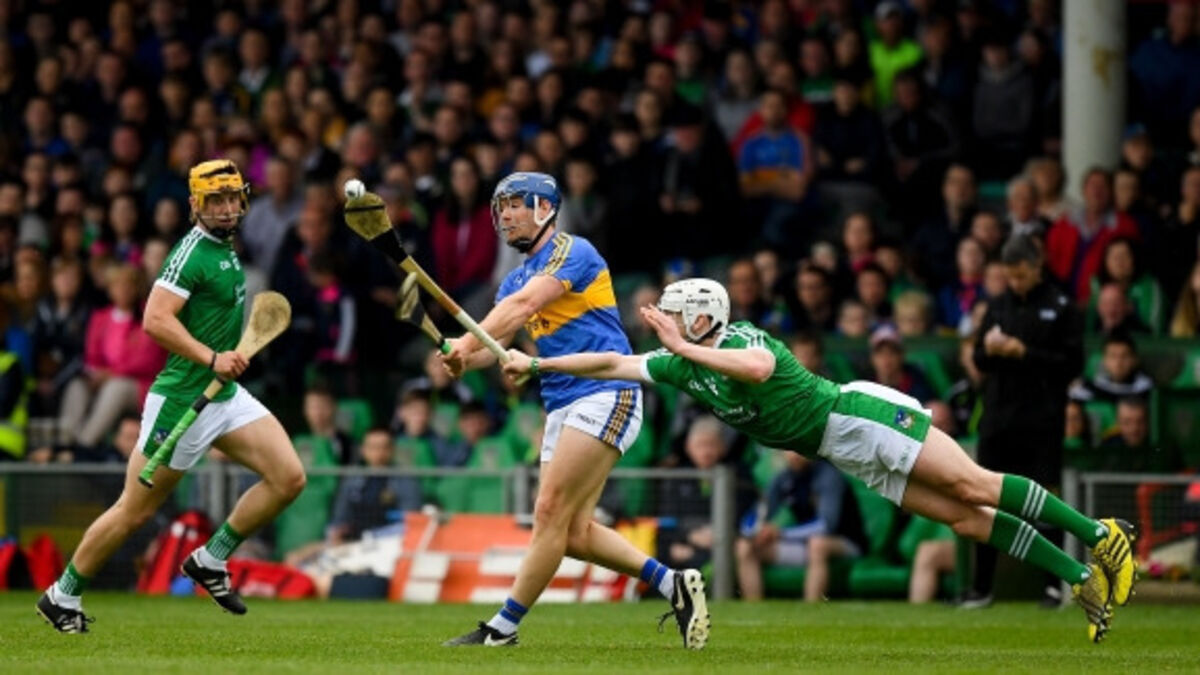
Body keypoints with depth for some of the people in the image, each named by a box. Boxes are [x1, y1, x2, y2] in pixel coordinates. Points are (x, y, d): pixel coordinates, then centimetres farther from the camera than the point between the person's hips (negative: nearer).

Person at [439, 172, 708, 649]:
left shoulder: (572, 252, -8)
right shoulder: (516, 279, 18)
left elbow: (522, 305, -24)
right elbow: (489, 344, 5)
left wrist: (469, 342, -35)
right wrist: (461, 356, -17)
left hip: (604, 395, -9)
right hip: (562, 407, 9)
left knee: (551, 511, -12)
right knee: (574, 534, 3)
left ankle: (503, 628, -10)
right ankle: (673, 584, 12)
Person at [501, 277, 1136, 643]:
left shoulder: (739, 341, -16)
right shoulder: (682, 366, 10)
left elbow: (758, 368, -40)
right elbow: (612, 363, 16)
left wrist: (682, 346, -34)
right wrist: (537, 364, 13)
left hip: (859, 416, -8)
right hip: (847, 455, 8)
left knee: (974, 488, -16)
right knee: (961, 517, 0)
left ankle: (1101, 535, -12)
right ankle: (1082, 578, -2)